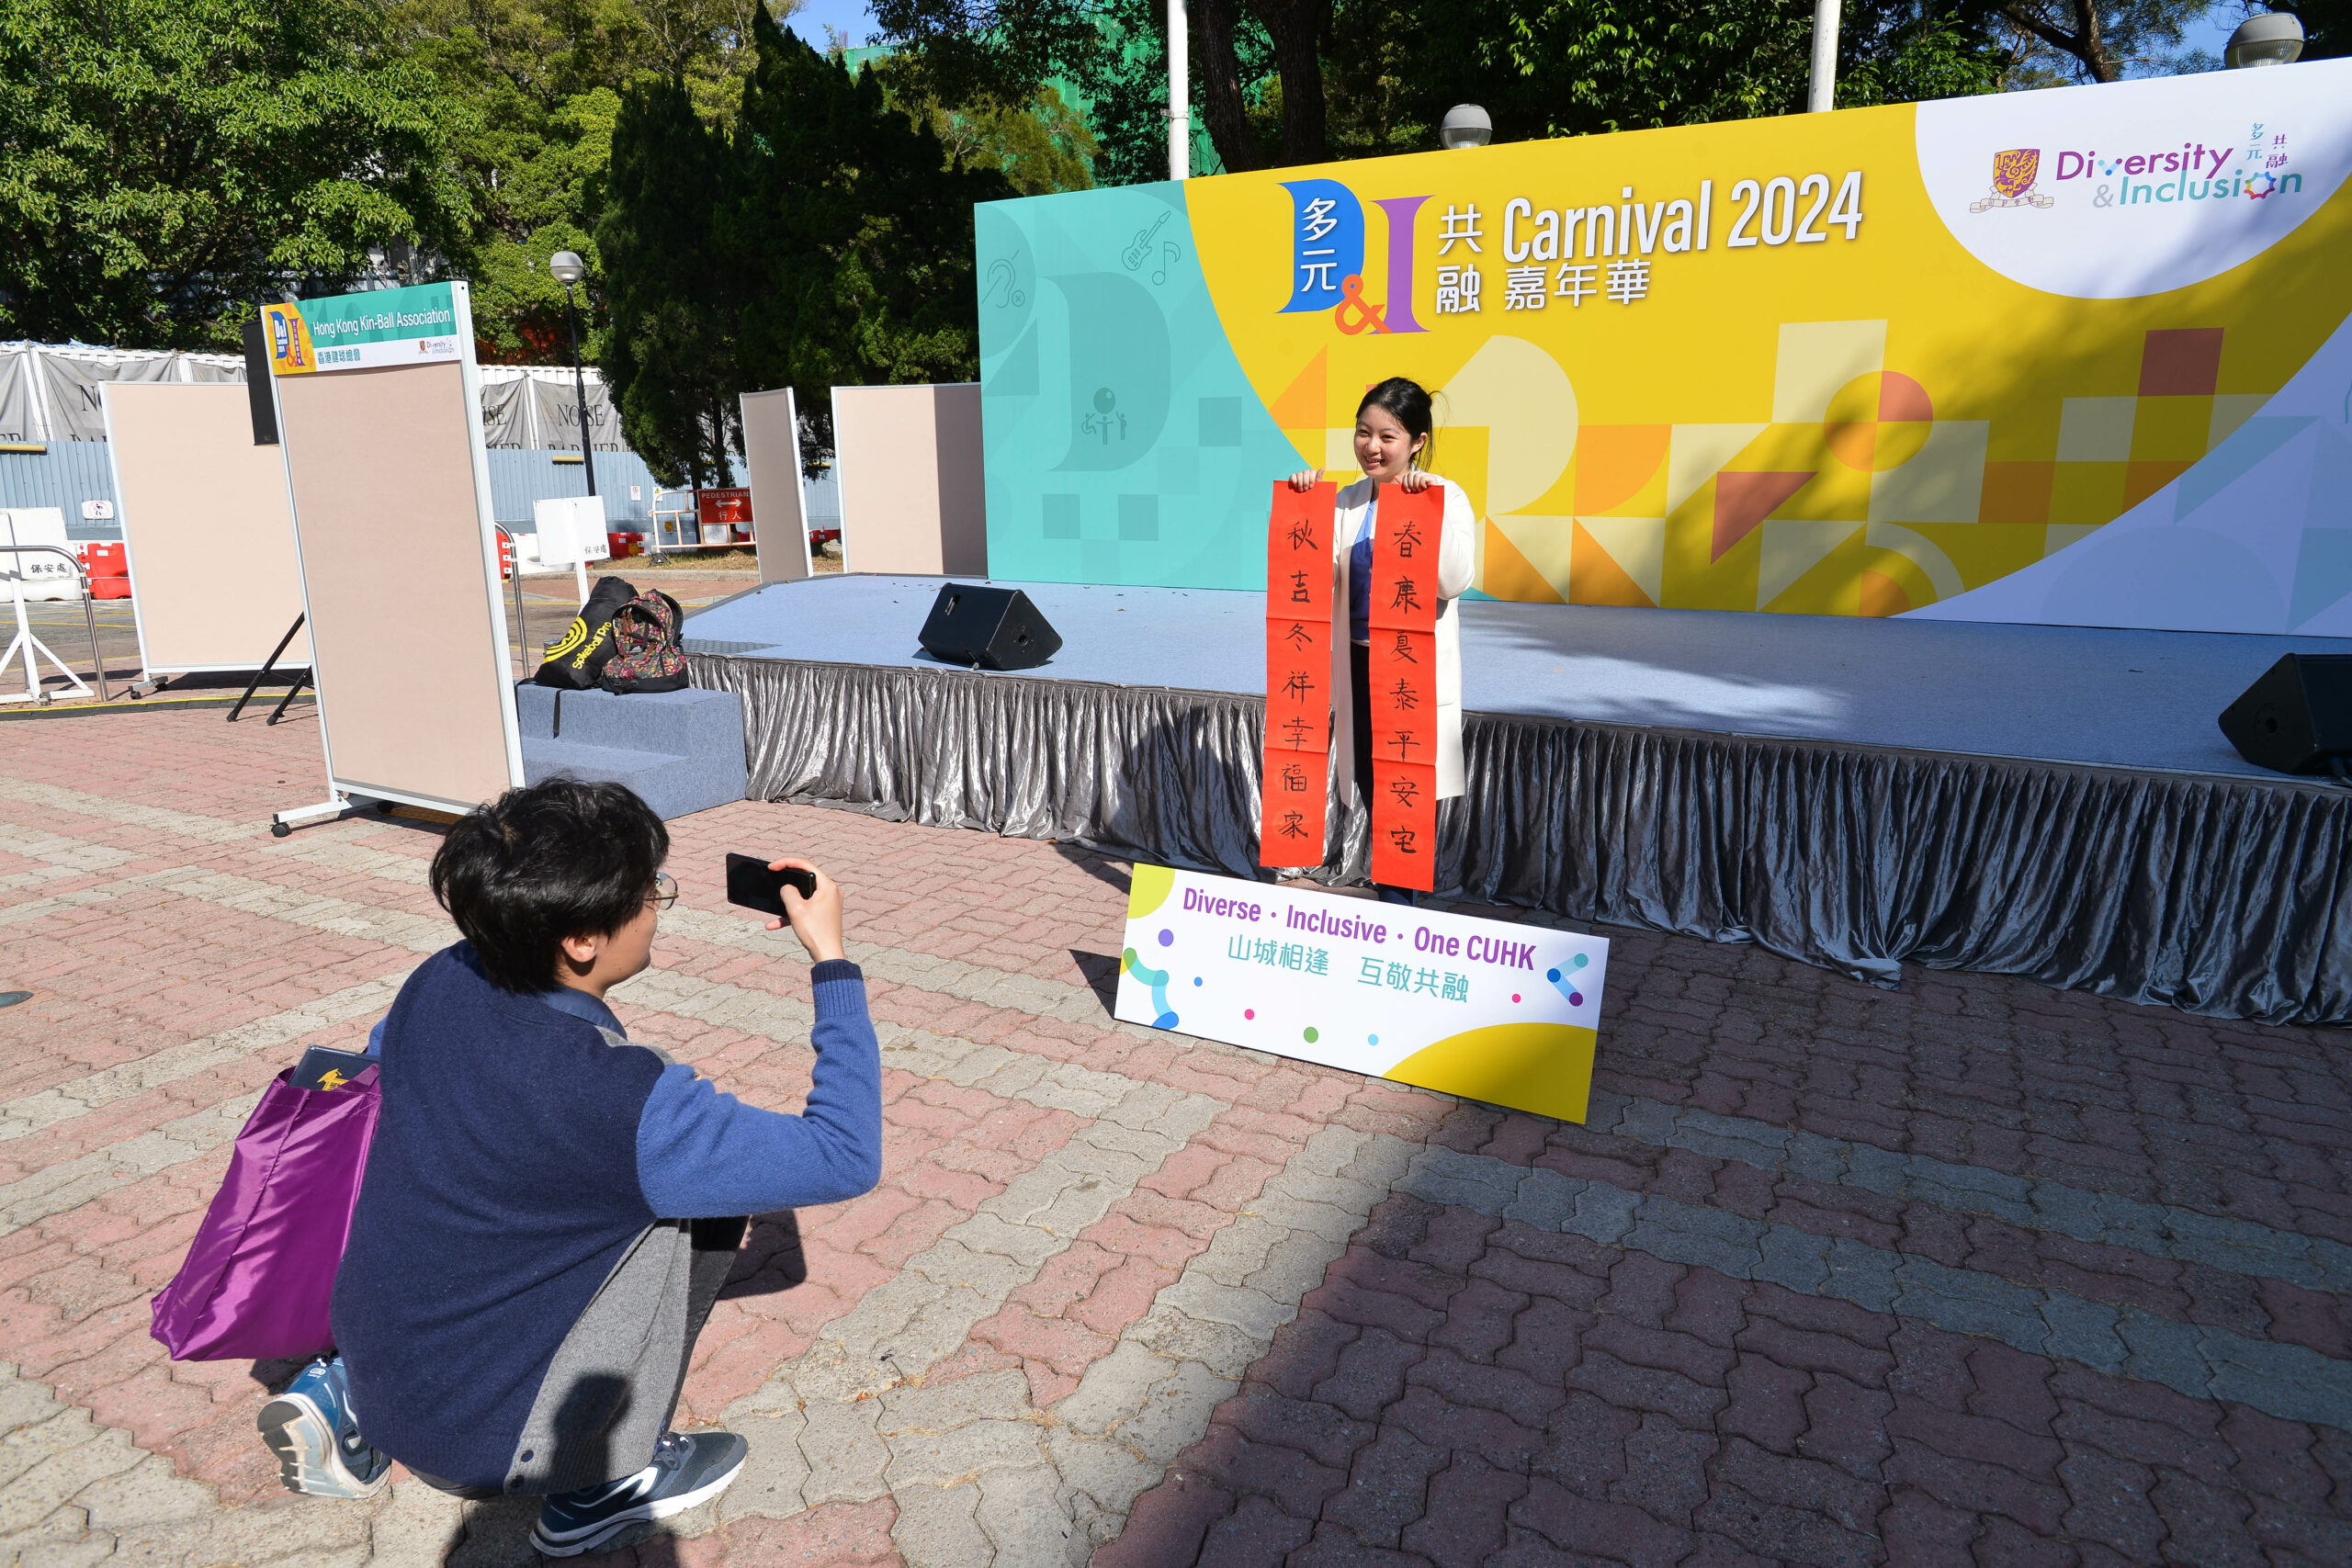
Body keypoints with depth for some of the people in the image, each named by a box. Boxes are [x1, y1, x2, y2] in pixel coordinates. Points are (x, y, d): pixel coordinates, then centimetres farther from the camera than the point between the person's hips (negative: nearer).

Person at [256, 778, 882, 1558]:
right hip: (477, 1448, -7)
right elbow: (846, 1156, -26)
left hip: (373, 1362, 7)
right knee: (703, 1193, -7)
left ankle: (341, 1397, 18)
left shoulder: (439, 982, -10)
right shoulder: (613, 1101, -31)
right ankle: (608, 1478, 5)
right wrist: (832, 958, -21)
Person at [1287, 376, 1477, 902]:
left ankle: (1399, 902, 10)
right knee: (1374, 790, 9)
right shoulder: (1346, 502, 10)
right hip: (1359, 664, 4)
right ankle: (1392, 903, 21)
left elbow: (1454, 581, -15)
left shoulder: (1447, 498, -2)